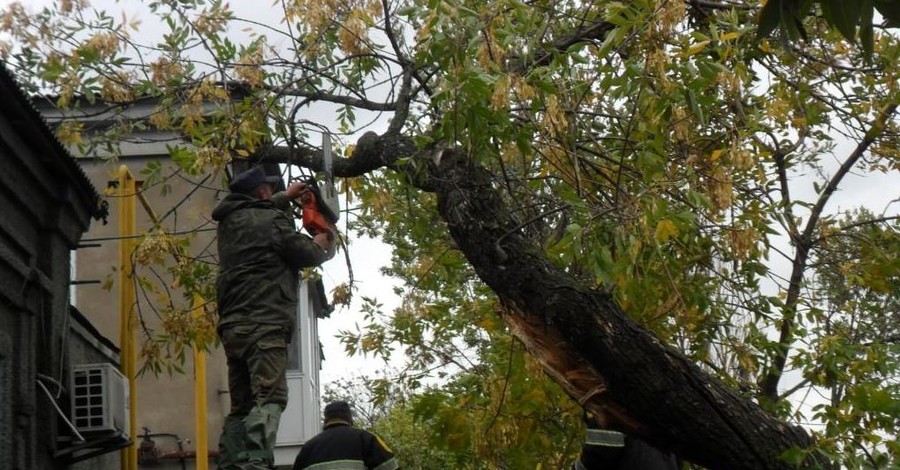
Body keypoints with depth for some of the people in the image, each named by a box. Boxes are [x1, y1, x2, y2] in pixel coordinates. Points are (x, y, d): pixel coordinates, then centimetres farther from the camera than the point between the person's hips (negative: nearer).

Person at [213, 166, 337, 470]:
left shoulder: (229, 221, 18)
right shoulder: (272, 221, -5)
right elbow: (306, 255, 1)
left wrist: (284, 198, 49)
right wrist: (321, 246, 23)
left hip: (232, 327, 8)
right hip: (264, 325, -8)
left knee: (240, 407, 11)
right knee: (269, 399, -18)